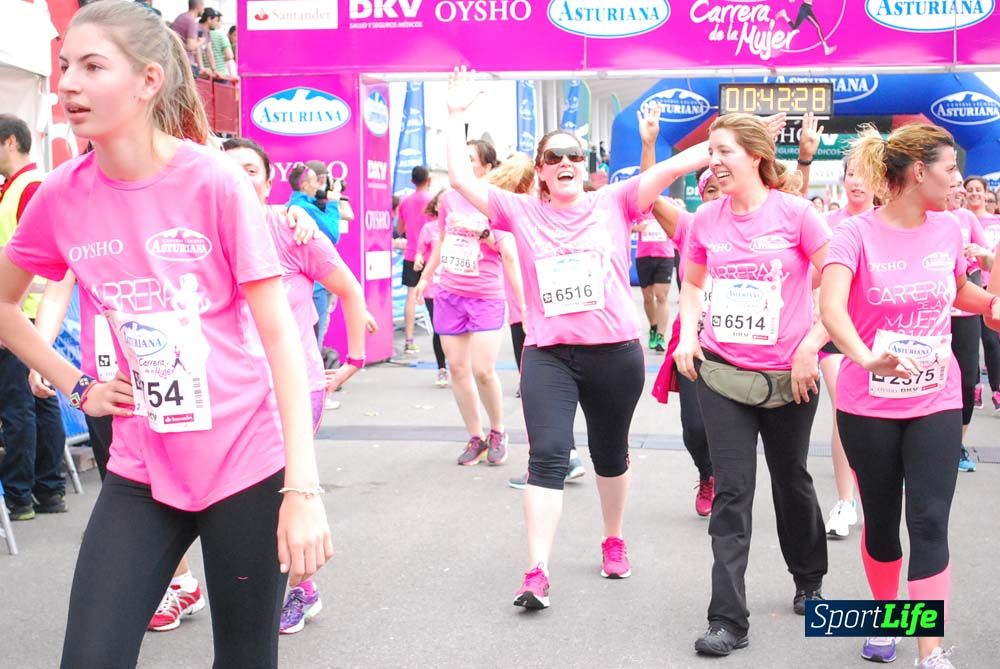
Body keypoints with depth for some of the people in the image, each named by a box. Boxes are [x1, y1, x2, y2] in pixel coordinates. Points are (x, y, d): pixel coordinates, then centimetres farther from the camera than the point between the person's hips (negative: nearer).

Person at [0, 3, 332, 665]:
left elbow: (281, 334, -12)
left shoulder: (216, 182, -12)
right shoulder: (60, 196, -2)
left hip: (246, 462, -3)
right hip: (141, 471, 3)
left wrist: (302, 488, -17)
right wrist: (77, 386, 3)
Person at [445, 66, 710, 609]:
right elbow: (461, 179, 0)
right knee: (548, 456, -11)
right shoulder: (521, 213, 3)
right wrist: (456, 115, -1)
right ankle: (537, 574, -11)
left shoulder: (614, 203, 1)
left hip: (615, 354, 1)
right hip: (548, 355, -1)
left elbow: (673, 167, -7)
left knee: (610, 453, 17)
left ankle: (614, 542, 40)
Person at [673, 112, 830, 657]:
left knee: (791, 481, 17)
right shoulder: (706, 219, 0)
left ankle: (809, 581, 43)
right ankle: (728, 621, 1)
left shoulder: (795, 214, -11)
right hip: (721, 372, 2)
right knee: (732, 493, -2)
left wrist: (812, 344, -16)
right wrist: (688, 333, 2)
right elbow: (692, 283, 17)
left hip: (788, 376, -2)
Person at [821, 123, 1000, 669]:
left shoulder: (947, 229, 2)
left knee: (929, 522, -6)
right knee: (881, 520, 11)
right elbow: (831, 307, -30)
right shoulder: (856, 234, -13)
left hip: (936, 402, 3)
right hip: (868, 405, -2)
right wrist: (865, 357, -48)